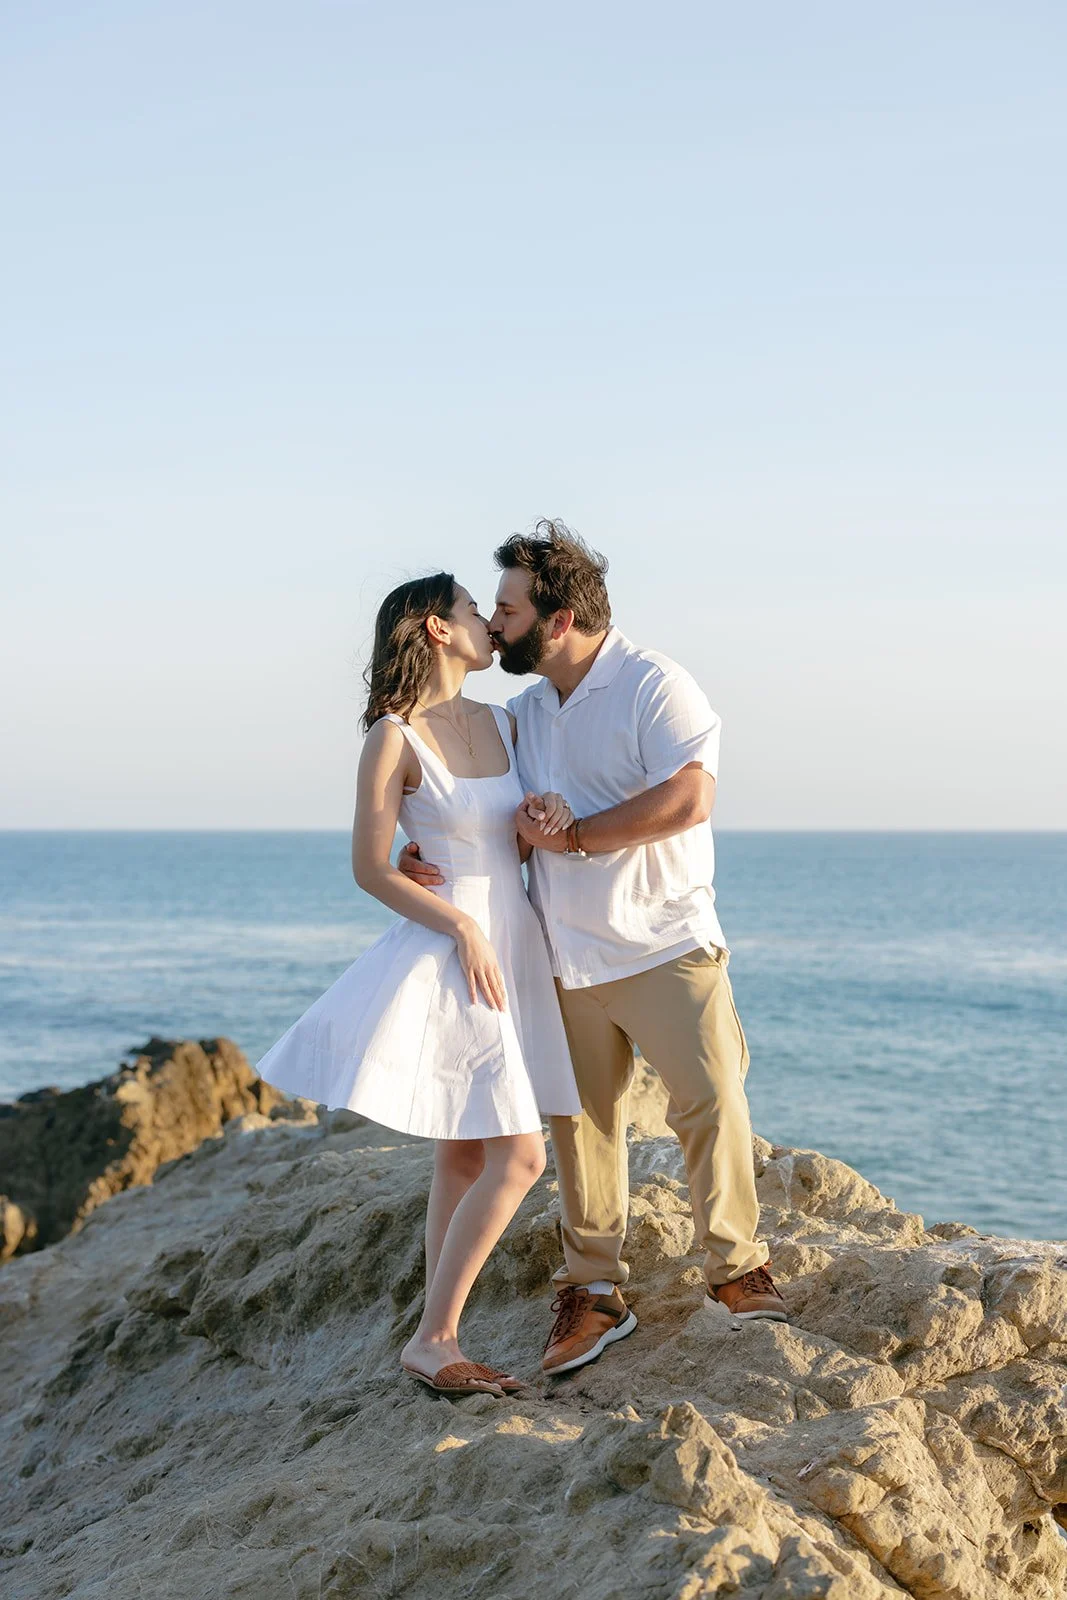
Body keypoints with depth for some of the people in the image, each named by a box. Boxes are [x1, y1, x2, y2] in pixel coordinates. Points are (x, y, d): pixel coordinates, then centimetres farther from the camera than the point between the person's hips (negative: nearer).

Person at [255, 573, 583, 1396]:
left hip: (513, 950, 8)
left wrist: (549, 820, -6)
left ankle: (442, 1340, 18)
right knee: (519, 1158, -12)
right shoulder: (395, 738, -11)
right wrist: (465, 932, -17)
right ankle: (432, 1337, -2)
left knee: (465, 1155, 10)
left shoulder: (504, 724, 9)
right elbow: (370, 868, -11)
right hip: (447, 957, -8)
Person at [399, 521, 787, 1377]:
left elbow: (688, 798, -22)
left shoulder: (653, 684, -9)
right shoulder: (523, 712, 12)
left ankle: (738, 1270, 12)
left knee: (710, 1100, -6)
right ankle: (594, 1291, 17)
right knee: (580, 1122, 7)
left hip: (664, 945, -5)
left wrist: (573, 835, -18)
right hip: (565, 960, 6)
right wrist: (422, 851, 1)